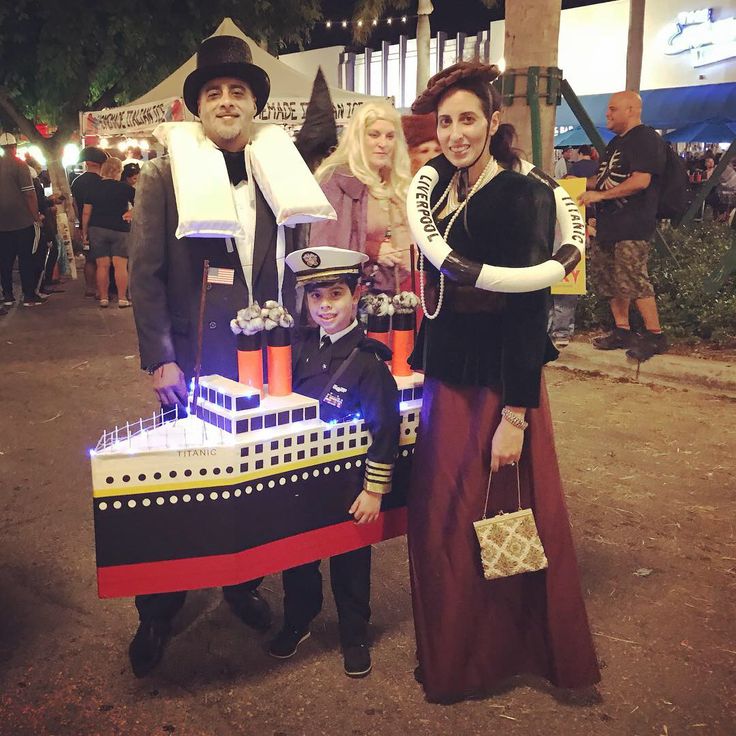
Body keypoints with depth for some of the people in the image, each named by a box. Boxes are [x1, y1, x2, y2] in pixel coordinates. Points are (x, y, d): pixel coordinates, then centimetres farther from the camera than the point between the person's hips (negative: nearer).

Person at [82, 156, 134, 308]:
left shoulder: (93, 189, 4)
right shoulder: (125, 188, -4)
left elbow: (86, 213, 4)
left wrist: (84, 232, 11)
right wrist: (131, 212, 7)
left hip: (97, 229, 3)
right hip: (120, 230, -2)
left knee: (102, 266, 5)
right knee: (120, 265, -1)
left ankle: (103, 298, 8)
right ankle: (122, 299, -3)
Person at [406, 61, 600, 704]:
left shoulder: (523, 196, -15)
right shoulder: (444, 192, 7)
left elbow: (529, 309, -18)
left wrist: (515, 415, -20)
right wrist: (424, 370, 13)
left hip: (498, 384, -7)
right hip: (447, 380, 8)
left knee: (491, 525, 6)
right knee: (438, 519, 16)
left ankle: (488, 657, 31)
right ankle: (450, 650, 39)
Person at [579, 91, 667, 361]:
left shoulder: (645, 139, -10)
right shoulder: (616, 142, 21)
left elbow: (641, 180, -21)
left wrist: (600, 195, -19)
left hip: (633, 225, -10)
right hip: (609, 223, 10)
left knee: (632, 280, -13)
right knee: (606, 278, 10)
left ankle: (655, 335, -4)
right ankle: (622, 331, 20)